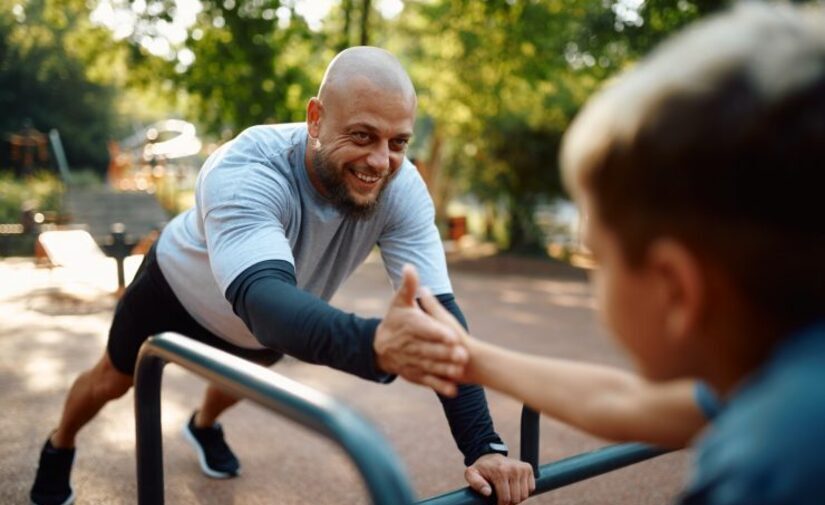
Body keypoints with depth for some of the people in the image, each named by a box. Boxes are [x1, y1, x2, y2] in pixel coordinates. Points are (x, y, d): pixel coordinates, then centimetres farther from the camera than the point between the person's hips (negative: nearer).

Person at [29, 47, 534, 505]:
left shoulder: (401, 190, -33)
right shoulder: (244, 173, -45)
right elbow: (263, 299, -61)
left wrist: (484, 445, -47)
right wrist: (375, 343, -81)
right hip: (183, 291, -3)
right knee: (114, 380, 19)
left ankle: (204, 426, 66)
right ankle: (59, 448, 53)